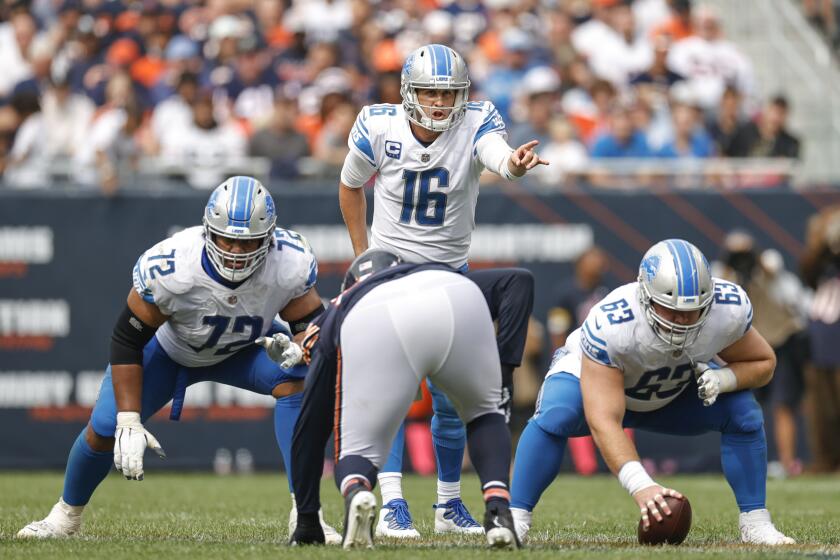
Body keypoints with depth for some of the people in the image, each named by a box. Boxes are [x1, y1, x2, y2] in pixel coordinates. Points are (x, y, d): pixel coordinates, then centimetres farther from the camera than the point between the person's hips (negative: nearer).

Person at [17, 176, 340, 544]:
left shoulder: (290, 264, -33)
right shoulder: (169, 268, -39)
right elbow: (127, 340, -27)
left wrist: (295, 348, -44)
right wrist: (129, 422, -27)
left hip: (244, 348, 1)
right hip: (169, 348, -1)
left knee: (296, 380, -27)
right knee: (106, 428, -8)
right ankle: (67, 513, 25)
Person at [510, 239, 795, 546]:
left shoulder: (729, 309, -31)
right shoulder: (610, 326, -44)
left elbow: (763, 362, -11)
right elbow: (604, 421, -47)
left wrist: (723, 379, -34)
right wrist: (639, 485, -60)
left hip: (674, 393, 4)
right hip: (590, 377, -4)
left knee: (743, 413, -18)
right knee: (554, 417, -34)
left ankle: (755, 523, -3)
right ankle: (515, 519, -23)